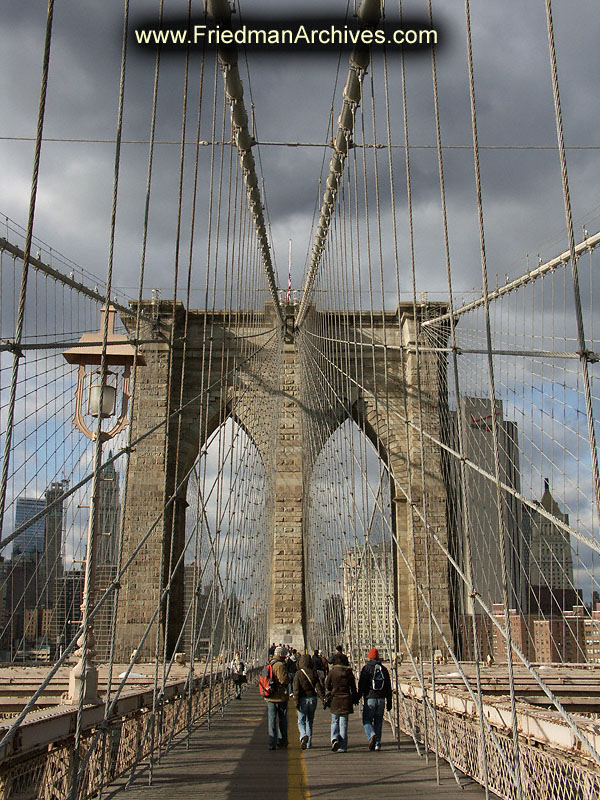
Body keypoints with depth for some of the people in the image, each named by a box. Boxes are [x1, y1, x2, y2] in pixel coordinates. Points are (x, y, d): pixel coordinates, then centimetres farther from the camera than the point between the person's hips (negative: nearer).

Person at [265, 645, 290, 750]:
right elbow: (284, 680, -22)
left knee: (272, 720, 6)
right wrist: (289, 678, -4)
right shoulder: (280, 666, -16)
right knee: (282, 720, 11)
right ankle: (282, 741, 19)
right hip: (281, 697, -5)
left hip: (269, 698, 5)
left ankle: (272, 743, 1)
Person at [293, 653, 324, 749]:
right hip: (313, 698, 4)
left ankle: (304, 736, -24)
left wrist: (296, 701, -11)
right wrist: (323, 698, -5)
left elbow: (296, 689, -12)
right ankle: (308, 743, 18)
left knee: (301, 721, 4)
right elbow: (318, 687, -4)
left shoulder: (298, 673, -8)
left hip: (303, 699, -3)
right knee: (309, 721, 16)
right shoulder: (314, 673, 1)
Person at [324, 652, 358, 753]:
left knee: (334, 721, 14)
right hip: (346, 699, 1)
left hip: (334, 699, -1)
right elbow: (353, 687, 6)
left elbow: (327, 686, 0)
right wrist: (355, 698, 17)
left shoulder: (332, 671, -4)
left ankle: (334, 738, -9)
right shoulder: (349, 672, 0)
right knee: (343, 723, 5)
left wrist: (327, 699, 12)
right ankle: (343, 747, 4)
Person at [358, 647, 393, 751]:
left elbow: (361, 684, -8)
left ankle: (372, 735, -21)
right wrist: (389, 702, 16)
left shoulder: (366, 668, -2)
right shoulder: (384, 669, 10)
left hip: (370, 698, -4)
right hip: (381, 699, 4)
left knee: (366, 720, 5)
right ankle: (377, 744, 9)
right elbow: (388, 687, 11)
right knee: (378, 721, 12)